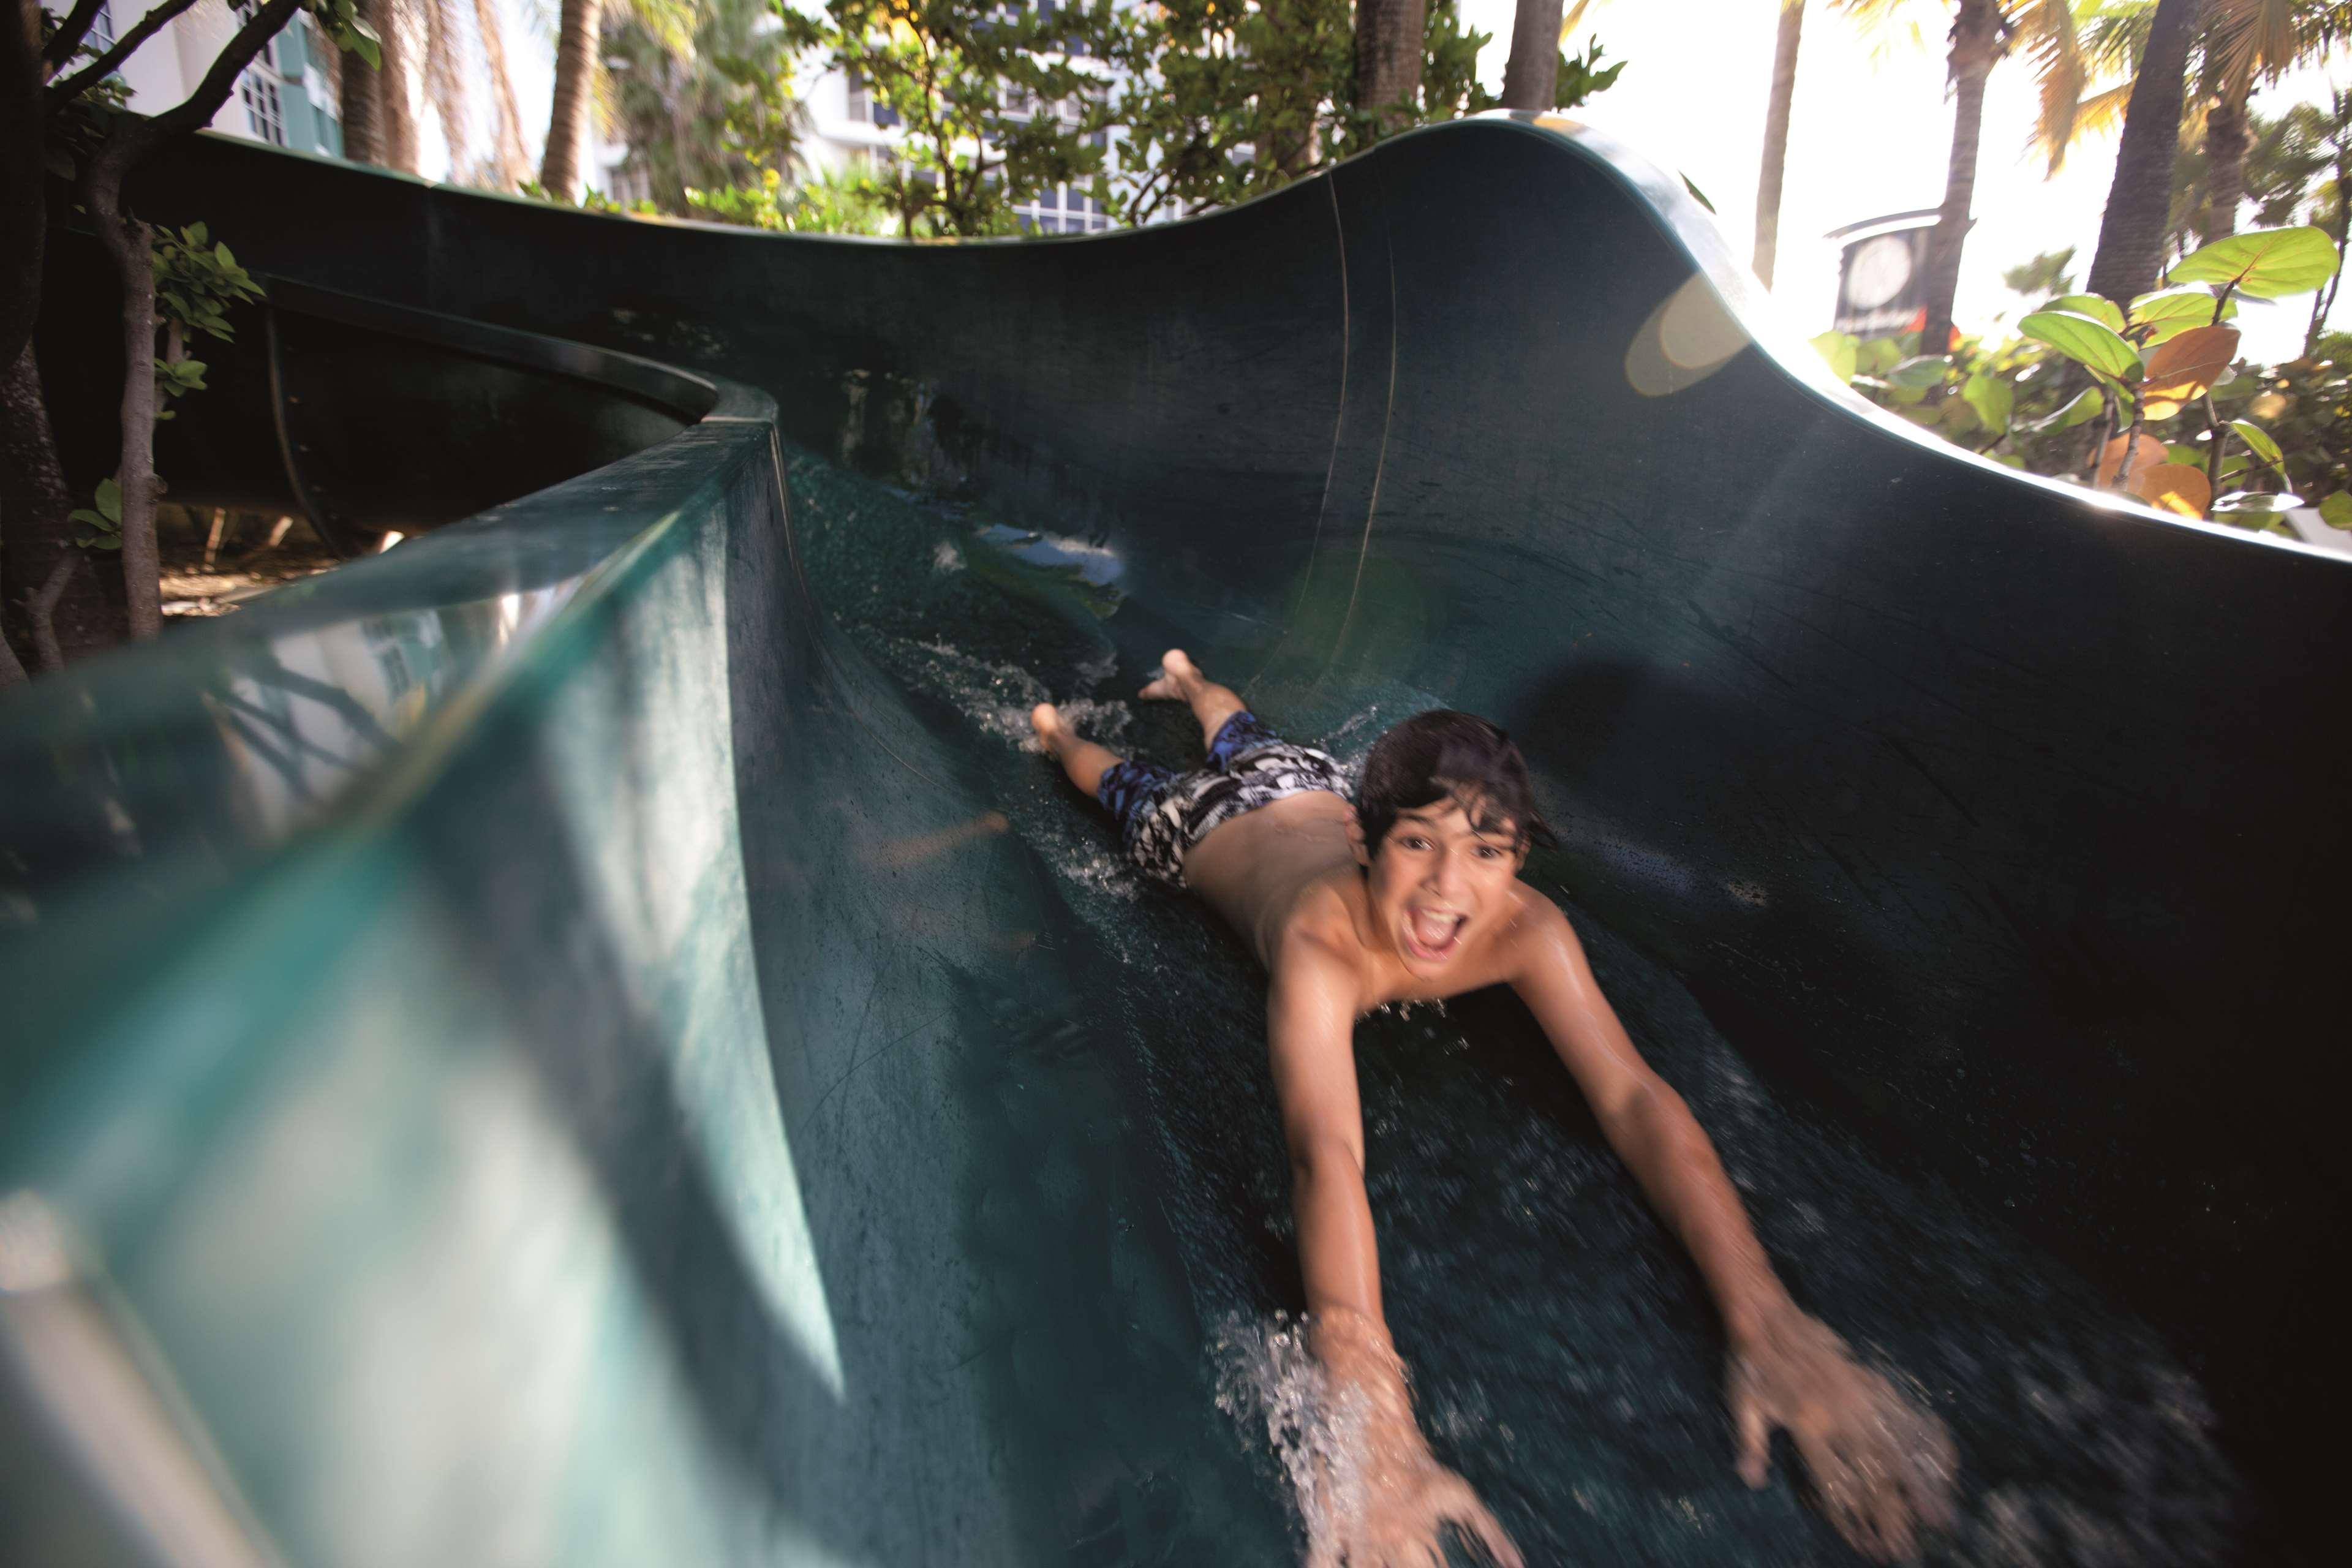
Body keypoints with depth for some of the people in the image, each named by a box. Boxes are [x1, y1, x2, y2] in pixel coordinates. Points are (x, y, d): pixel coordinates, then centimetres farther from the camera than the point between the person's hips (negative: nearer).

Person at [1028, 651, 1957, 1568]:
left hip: (1311, 789, 4)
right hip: (1205, 827, -4)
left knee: (1248, 741, 35)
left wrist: (1767, 1323, -52)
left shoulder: (1524, 928, -42)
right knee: (1133, 787, 27)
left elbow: (1633, 1097, -42)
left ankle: (1185, 677, 65)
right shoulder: (1322, 940, -55)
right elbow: (1327, 1155, -63)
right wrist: (1378, 1441, -70)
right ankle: (1053, 728, 57)